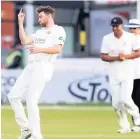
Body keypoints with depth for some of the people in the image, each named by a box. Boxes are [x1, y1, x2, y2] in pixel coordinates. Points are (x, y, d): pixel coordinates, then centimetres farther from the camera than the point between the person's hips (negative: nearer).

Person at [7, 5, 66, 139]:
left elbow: (58, 49, -15)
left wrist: (40, 49, -21)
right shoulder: (40, 32, 24)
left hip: (43, 68, -9)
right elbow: (24, 41, 15)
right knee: (13, 95, 4)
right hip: (30, 67, 9)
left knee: (31, 102, -15)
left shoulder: (58, 30, -1)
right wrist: (20, 23, 13)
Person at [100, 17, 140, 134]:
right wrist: (116, 58, -17)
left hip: (127, 73, -3)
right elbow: (103, 57, 0)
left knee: (125, 99, -15)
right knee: (116, 103, 1)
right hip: (114, 75, 3)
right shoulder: (107, 39, 1)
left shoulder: (130, 37, -2)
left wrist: (126, 56, -16)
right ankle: (124, 127, 12)